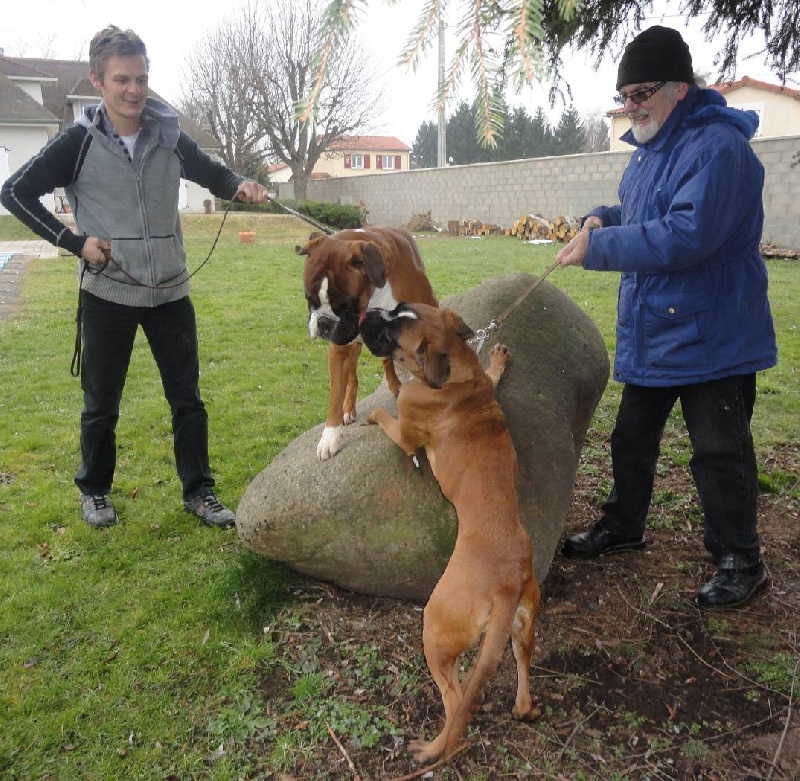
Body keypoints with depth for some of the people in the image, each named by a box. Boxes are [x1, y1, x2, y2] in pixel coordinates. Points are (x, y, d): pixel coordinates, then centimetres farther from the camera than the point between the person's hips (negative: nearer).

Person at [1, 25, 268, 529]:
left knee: (188, 398, 7)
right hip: (108, 294, -2)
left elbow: (211, 172, 17)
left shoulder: (169, 136, 1)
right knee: (101, 404, 10)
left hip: (171, 292, 2)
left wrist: (239, 184, -7)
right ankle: (95, 490, 31)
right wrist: (73, 241, -9)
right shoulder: (79, 142, -6)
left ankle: (198, 491, 20)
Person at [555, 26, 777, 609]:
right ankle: (623, 527, 37)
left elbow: (686, 234, -30)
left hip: (710, 337, -9)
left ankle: (741, 562, 19)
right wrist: (604, 218, 1)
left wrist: (599, 247, -24)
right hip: (651, 333, 9)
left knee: (720, 452, 1)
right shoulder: (653, 149, 12)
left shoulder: (717, 147, -20)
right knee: (632, 438, 19)